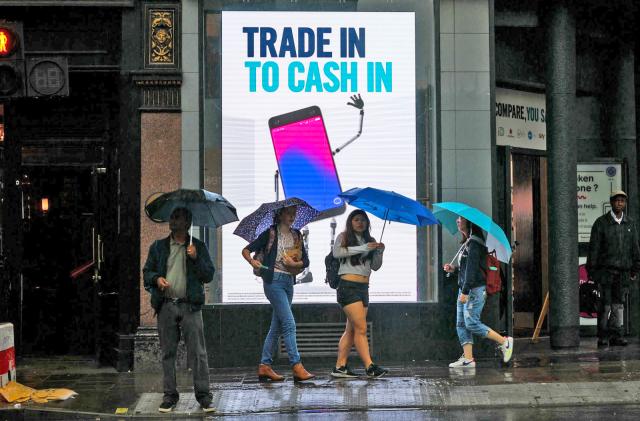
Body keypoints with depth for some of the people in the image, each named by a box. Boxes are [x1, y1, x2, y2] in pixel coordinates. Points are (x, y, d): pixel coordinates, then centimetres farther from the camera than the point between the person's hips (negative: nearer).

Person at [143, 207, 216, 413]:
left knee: (197, 352, -4)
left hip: (190, 305, -2)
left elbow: (208, 276, 3)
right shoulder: (158, 247, 12)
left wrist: (196, 258, -13)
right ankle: (169, 395, 14)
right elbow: (146, 271, 15)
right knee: (168, 353, 7)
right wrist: (156, 278, -7)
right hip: (165, 306, 2)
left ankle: (203, 396, 1)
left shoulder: (198, 246, 7)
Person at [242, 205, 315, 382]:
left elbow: (306, 261, 13)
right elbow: (246, 250, 2)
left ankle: (264, 366, 14)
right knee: (289, 323, -14)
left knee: (277, 326, 8)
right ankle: (297, 367, -17)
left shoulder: (296, 235, 14)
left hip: (289, 281, 6)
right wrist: (253, 262, -17)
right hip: (274, 280, -6)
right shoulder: (270, 233, -1)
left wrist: (295, 264, -8)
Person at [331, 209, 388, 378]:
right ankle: (370, 366, -17)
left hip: (363, 288, 7)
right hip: (348, 287, -7)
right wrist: (363, 248, -20)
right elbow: (337, 252, -18)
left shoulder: (369, 240, 19)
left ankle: (340, 367, 7)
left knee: (351, 330, 5)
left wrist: (379, 252, -5)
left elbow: (375, 266, 15)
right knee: (361, 328, -13)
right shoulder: (343, 237, 2)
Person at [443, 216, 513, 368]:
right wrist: (454, 268, 10)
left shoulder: (474, 243, -13)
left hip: (475, 289, -10)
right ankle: (468, 358, 4)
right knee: (461, 324, 4)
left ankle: (504, 341, -1)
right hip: (465, 289, 10)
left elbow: (472, 268, -20)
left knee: (471, 323, -12)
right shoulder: (466, 243, 17)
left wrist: (465, 291, -23)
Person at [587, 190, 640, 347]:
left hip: (623, 270, 4)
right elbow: (593, 247, -2)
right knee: (605, 303, -4)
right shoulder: (601, 222, -1)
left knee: (618, 304, 4)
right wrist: (591, 270, -6)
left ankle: (615, 335, 9)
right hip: (606, 269, -3)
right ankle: (603, 336, 2)